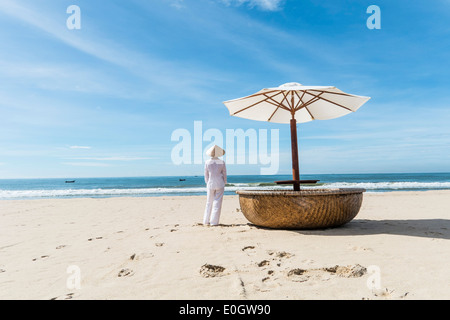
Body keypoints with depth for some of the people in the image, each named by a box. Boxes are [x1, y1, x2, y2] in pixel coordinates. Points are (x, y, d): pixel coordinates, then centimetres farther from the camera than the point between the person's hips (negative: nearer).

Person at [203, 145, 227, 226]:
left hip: (210, 185, 1)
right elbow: (224, 175, 0)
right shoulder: (222, 162, -5)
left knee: (209, 203, 13)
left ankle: (206, 221, 17)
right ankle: (214, 222, 3)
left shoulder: (207, 163, -3)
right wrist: (224, 184, 12)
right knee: (217, 203, 3)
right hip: (219, 184, -1)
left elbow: (206, 175, 3)